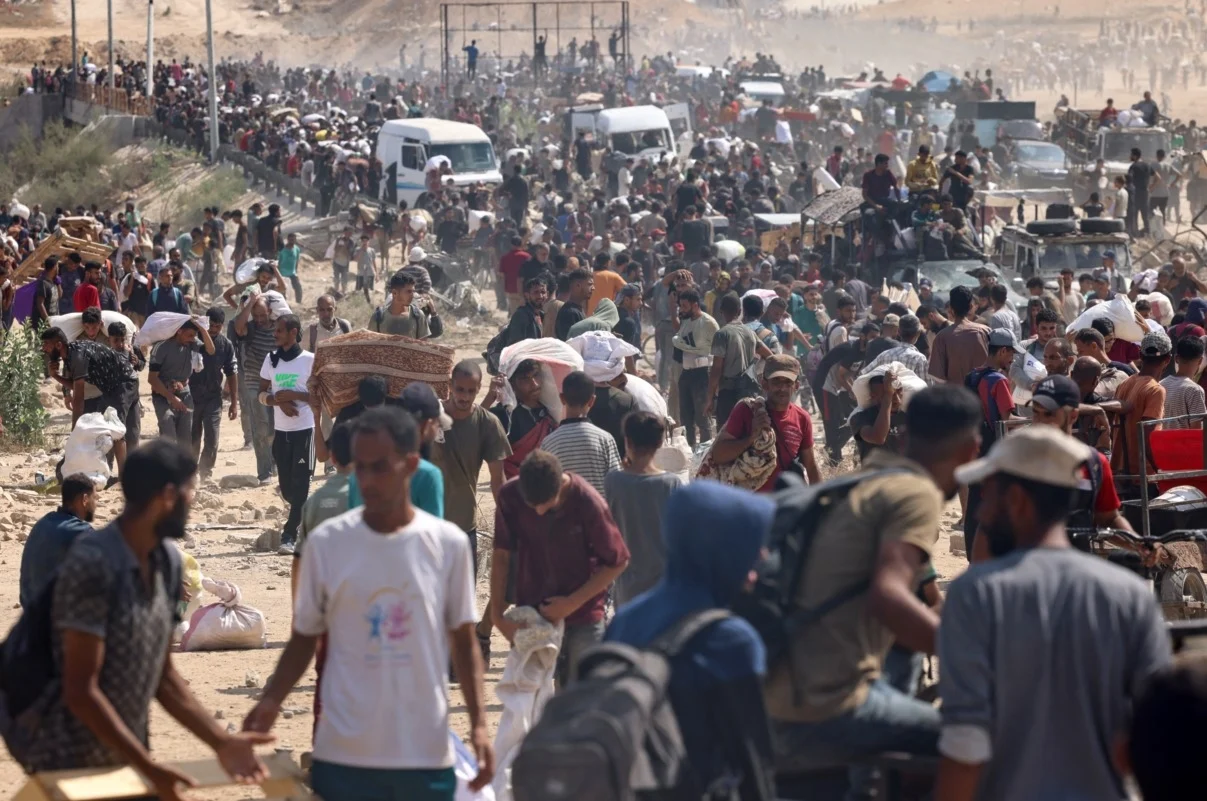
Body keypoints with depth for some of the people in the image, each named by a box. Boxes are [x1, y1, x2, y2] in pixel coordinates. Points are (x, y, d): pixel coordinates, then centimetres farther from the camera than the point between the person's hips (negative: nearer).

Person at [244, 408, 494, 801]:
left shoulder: (448, 544, 0)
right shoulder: (326, 543, -2)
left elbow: (463, 642, 8)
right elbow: (305, 638, 7)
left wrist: (479, 724, -2)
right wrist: (271, 701, -10)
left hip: (427, 755, 1)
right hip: (344, 756, -1)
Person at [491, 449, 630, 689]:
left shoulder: (588, 503, -20)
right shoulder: (510, 496, -12)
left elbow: (617, 562, -9)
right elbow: (501, 555, 0)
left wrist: (571, 603, -12)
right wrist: (497, 613, -3)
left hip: (582, 619, -2)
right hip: (530, 615, 2)